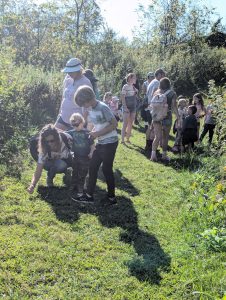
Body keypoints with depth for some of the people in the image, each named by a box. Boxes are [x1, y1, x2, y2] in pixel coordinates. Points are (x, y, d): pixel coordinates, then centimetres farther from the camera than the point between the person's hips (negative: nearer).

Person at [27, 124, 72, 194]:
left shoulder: (67, 139, -31)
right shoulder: (44, 150, -29)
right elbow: (38, 171, -32)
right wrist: (32, 185, -47)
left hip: (69, 161, 3)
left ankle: (67, 172, 5)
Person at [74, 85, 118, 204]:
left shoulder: (102, 107, -19)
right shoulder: (91, 109, 7)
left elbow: (114, 124, -19)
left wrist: (98, 133, -20)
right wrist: (93, 132, -3)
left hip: (110, 143, -9)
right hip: (100, 143, 9)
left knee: (106, 169, -1)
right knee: (92, 167, 9)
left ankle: (111, 196, 15)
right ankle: (89, 195, 17)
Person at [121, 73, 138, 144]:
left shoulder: (134, 87, 12)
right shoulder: (125, 86, -10)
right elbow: (122, 97, -14)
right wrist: (125, 107, -20)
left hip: (133, 107, 7)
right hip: (127, 108, -7)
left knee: (130, 124, 10)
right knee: (125, 124, -5)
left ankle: (128, 139, 18)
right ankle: (122, 140, -1)